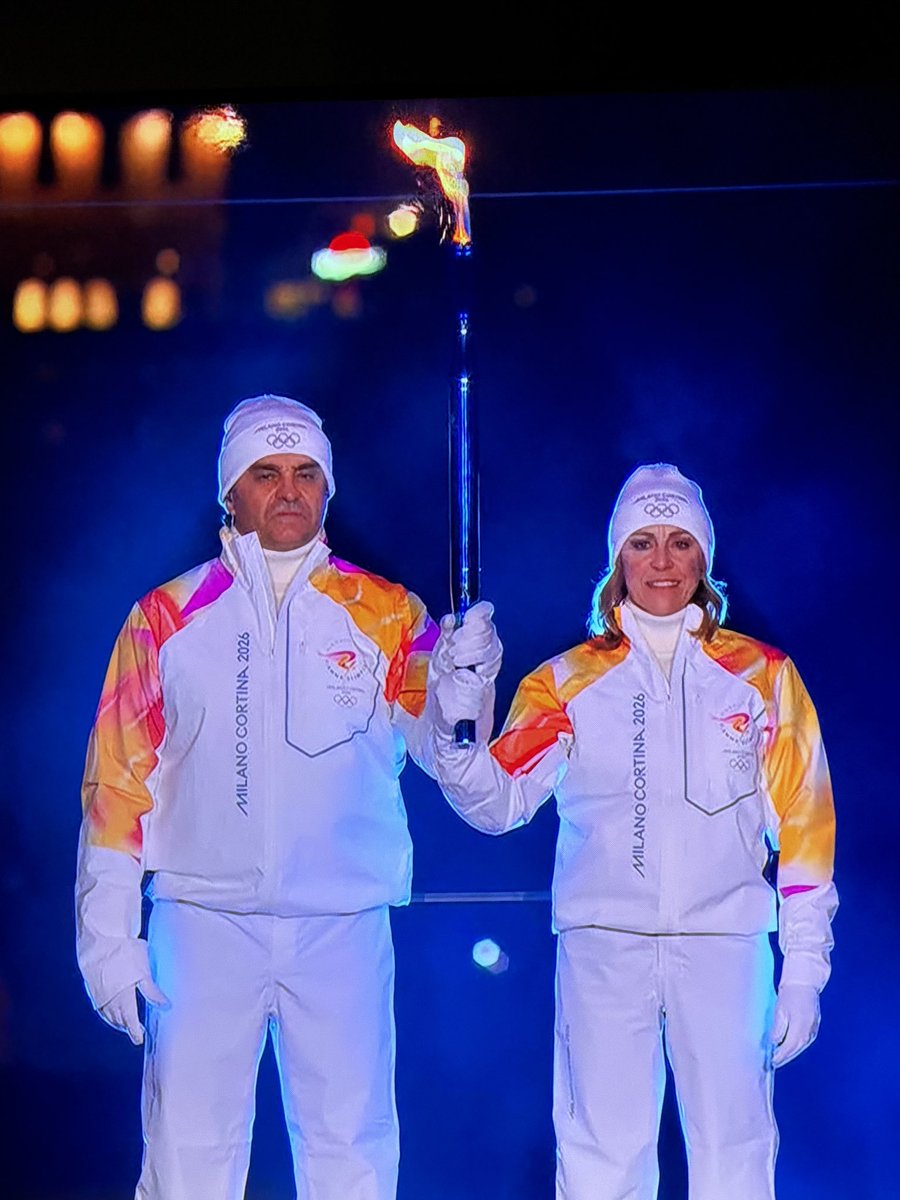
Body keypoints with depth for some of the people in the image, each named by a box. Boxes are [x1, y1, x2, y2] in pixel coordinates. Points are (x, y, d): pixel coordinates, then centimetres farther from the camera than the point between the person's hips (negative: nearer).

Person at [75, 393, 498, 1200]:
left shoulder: (386, 615, 6)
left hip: (344, 928, 1)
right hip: (203, 927, 0)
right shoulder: (168, 617, 5)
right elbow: (118, 779, 3)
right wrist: (107, 933, -2)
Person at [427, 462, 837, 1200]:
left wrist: (804, 968, 1)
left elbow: (804, 826, 5)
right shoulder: (569, 681, 6)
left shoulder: (764, 675, 6)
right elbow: (498, 803, -4)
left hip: (724, 945, 0)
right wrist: (454, 725, -24)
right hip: (604, 945, 0)